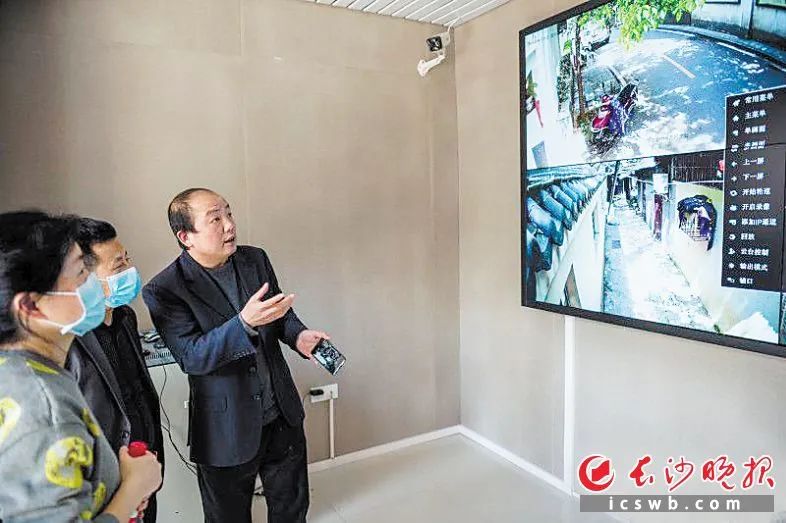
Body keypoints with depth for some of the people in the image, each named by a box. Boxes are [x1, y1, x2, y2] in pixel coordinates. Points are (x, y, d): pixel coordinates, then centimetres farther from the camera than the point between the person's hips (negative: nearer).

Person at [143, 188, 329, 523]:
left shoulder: (255, 259, -1)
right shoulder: (164, 291, -17)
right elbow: (191, 357, -23)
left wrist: (298, 336, -12)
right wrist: (245, 323, -38)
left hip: (282, 413, 5)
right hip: (227, 429, -4)